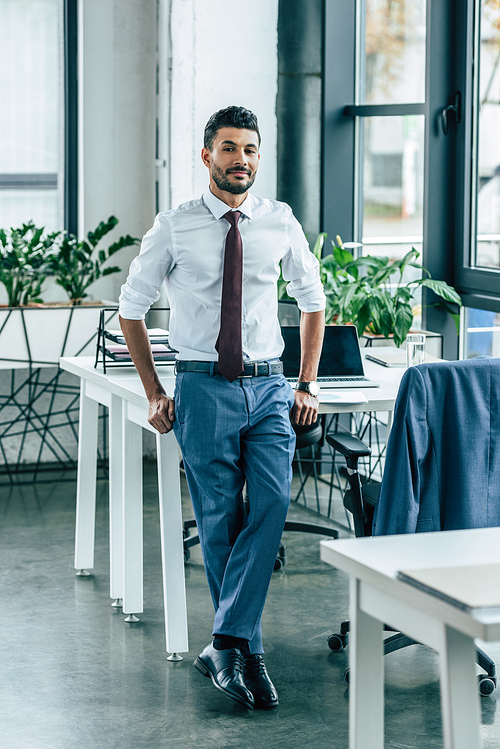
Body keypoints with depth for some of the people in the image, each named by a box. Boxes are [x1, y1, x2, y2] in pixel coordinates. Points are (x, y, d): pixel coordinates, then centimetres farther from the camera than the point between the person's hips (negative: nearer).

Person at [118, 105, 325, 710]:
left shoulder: (280, 223, 6)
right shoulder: (174, 227, -1)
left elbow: (312, 300, 19)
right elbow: (131, 307, 9)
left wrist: (307, 385, 12)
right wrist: (154, 393, 5)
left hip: (269, 388, 2)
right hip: (203, 387, -2)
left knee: (272, 502, -17)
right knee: (219, 520, 0)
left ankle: (226, 642, -15)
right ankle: (244, 650, 12)